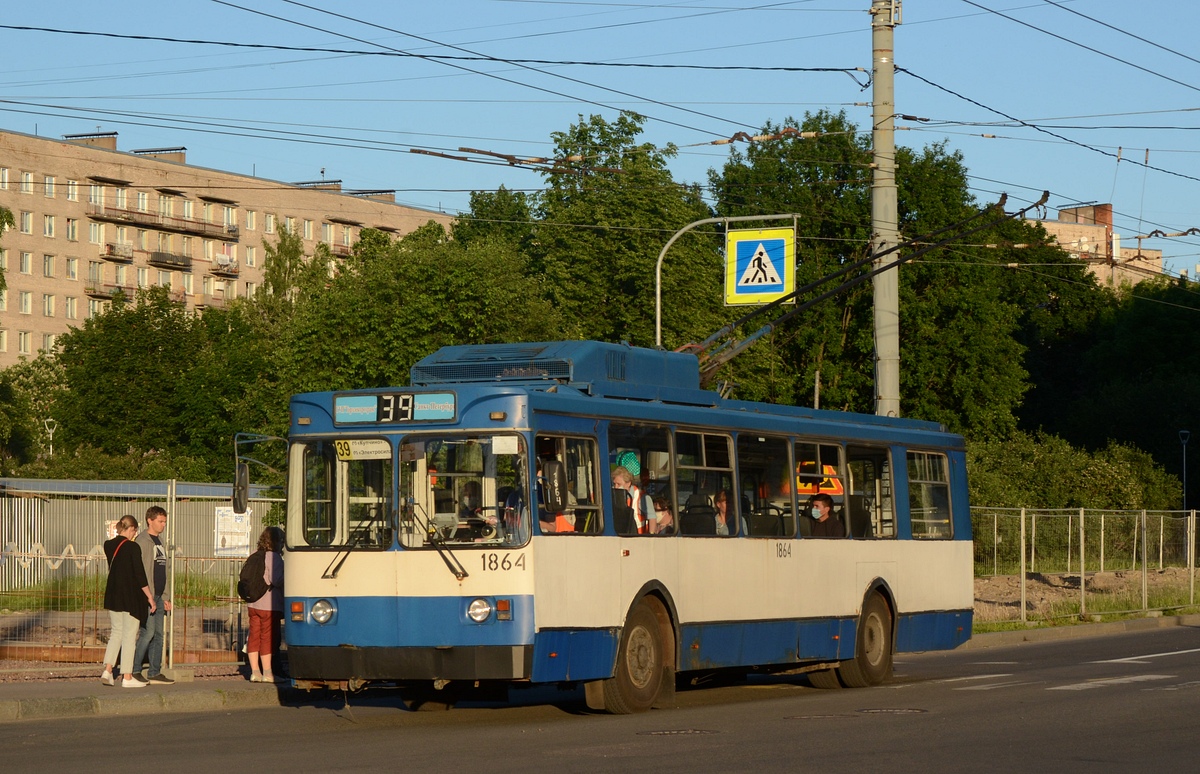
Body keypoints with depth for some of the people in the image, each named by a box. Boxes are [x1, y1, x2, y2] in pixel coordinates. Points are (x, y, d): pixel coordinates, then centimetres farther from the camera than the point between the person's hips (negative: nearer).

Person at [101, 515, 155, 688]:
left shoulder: (109, 545, 5)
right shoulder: (133, 548, -13)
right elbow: (140, 575, -14)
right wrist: (150, 597, -6)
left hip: (112, 595, 6)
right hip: (131, 596, -6)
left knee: (116, 632, 16)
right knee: (129, 635, 1)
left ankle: (107, 671, 4)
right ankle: (127, 677, 3)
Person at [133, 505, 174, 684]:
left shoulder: (159, 541, 19)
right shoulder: (142, 541, -9)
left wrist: (166, 597, 18)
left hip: (159, 597, 9)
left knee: (158, 635, 7)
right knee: (148, 632, -11)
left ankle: (155, 673, 11)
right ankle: (134, 670, -2)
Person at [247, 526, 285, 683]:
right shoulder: (273, 557, -14)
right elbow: (276, 580, -21)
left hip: (253, 604, 8)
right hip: (269, 605, -8)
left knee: (254, 636, 9)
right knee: (268, 637, -3)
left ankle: (254, 672, 11)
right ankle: (267, 673, -2)